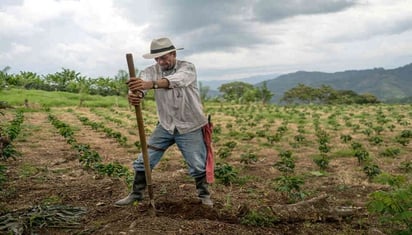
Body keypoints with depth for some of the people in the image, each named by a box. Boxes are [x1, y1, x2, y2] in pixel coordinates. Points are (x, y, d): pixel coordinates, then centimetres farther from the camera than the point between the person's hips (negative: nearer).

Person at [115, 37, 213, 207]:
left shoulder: (187, 68, -16)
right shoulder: (152, 70, -6)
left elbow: (176, 80, -39)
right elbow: (141, 84, -28)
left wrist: (150, 84, -58)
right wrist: (136, 94, -54)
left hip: (189, 127, -3)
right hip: (165, 126, 3)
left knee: (198, 165, 3)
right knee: (143, 160, 4)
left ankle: (204, 195, 27)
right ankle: (136, 194, 23)